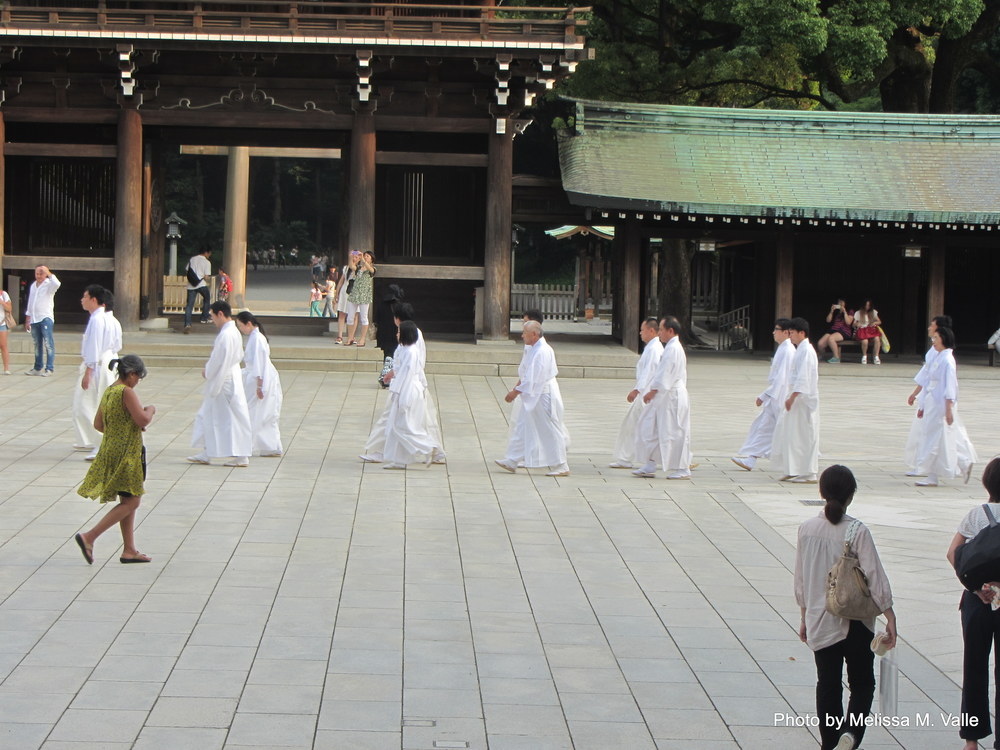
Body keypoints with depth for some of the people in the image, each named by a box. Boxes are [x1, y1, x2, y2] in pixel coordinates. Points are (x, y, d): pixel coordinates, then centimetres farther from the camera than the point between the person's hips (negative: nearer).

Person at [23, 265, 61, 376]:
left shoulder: (49, 284, -3)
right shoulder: (33, 286, 17)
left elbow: (57, 284, -29)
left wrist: (48, 273, -20)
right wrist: (27, 320, 18)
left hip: (46, 318, -6)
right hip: (34, 319, 6)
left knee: (48, 344, -10)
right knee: (37, 345, 11)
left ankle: (49, 368, -11)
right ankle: (38, 368, 18)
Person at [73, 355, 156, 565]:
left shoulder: (109, 391, 9)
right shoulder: (127, 392, -17)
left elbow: (98, 424, 14)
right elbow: (143, 419, -22)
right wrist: (151, 409, -2)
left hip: (110, 450, 9)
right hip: (126, 454, -9)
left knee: (129, 502, 15)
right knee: (131, 502, -2)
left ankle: (129, 550, 18)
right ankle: (89, 537, -9)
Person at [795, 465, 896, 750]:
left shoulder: (807, 529, -4)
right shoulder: (857, 531, -15)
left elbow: (800, 578, 5)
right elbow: (875, 577, -13)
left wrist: (805, 617, 17)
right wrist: (890, 618, -5)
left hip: (819, 620, 3)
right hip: (855, 621, -3)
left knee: (827, 684, 14)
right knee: (862, 683, 9)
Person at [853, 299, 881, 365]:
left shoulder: (873, 312, 15)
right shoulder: (858, 313, 9)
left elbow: (879, 322, 16)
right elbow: (853, 325, 8)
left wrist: (875, 323, -8)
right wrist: (856, 324, -17)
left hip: (871, 330, 2)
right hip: (862, 330, -2)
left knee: (877, 339, -33)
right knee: (865, 341, -35)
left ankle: (876, 357, -21)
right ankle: (864, 356, -8)